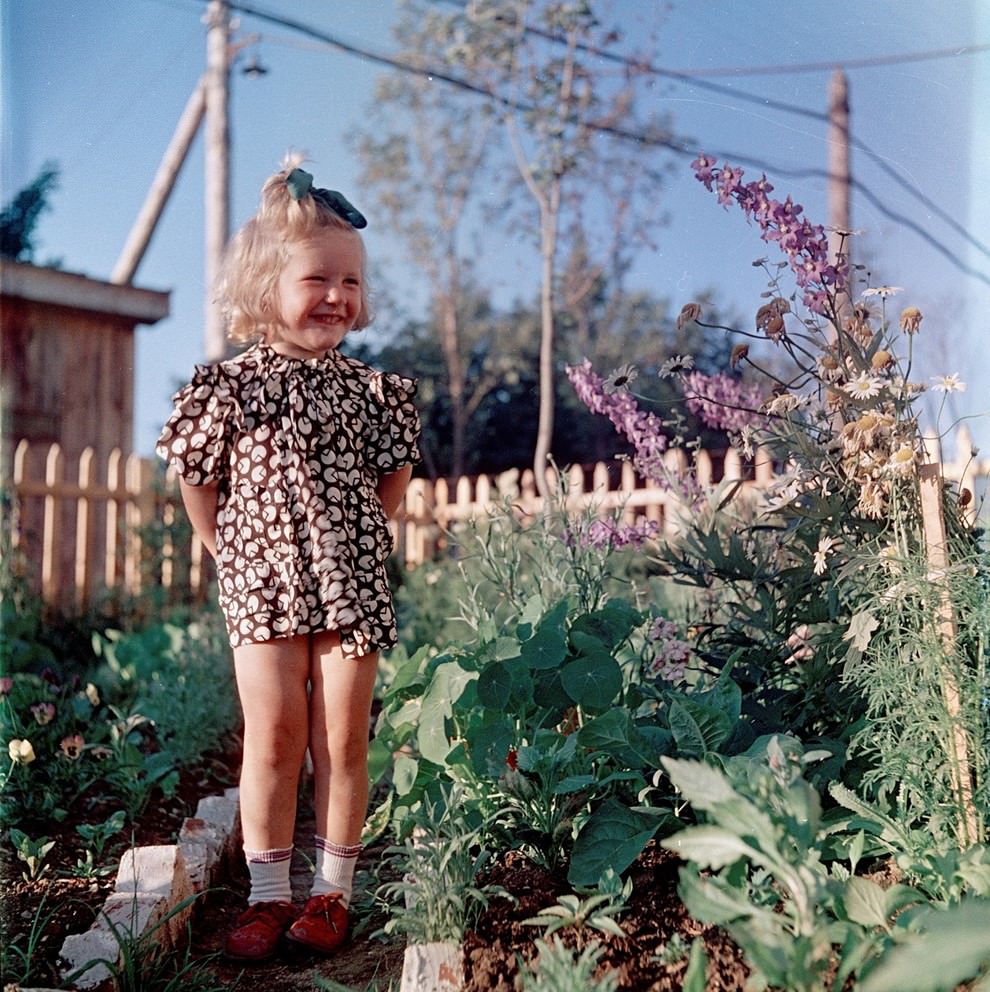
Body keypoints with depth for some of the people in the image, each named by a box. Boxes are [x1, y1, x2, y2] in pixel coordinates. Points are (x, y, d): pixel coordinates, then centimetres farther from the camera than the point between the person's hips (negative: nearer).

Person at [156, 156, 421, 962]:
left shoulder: (369, 388, 3)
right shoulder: (232, 383, -2)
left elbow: (393, 474, 12)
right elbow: (196, 476, 5)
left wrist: (359, 541, 6)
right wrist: (229, 550, 2)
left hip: (352, 584, 2)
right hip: (263, 584, -1)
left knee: (343, 742, 5)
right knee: (273, 739, 3)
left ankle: (332, 893, 18)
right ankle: (269, 896, 14)